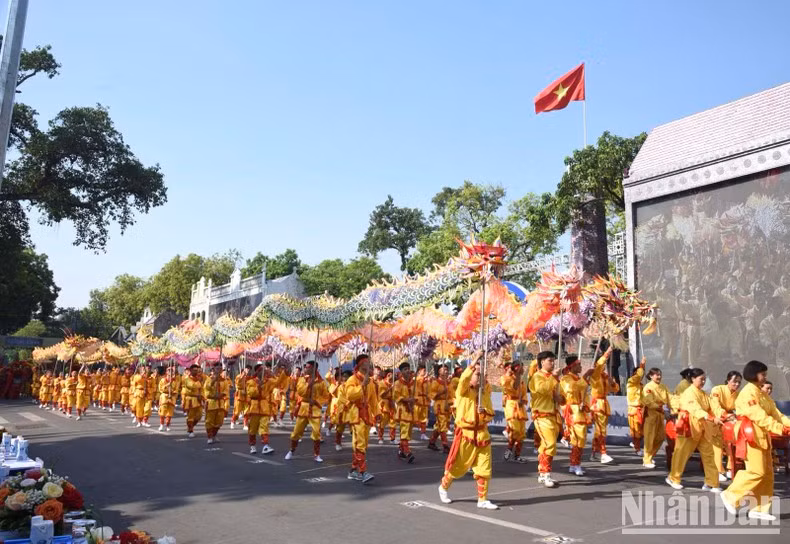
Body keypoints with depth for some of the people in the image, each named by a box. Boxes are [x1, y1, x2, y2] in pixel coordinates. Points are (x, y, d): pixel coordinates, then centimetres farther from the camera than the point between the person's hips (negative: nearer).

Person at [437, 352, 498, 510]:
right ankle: (444, 487, 30)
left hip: (482, 434, 5)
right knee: (457, 466, 5)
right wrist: (474, 363, -34)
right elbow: (463, 379, -29)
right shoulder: (463, 391, -6)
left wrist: (485, 412, -14)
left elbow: (491, 414, 9)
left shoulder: (485, 393, 9)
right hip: (465, 433, -4)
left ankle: (482, 499, 14)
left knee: (484, 469, 3)